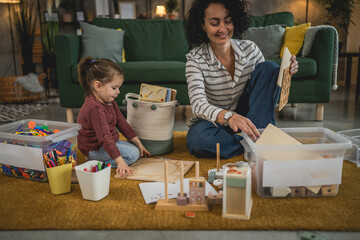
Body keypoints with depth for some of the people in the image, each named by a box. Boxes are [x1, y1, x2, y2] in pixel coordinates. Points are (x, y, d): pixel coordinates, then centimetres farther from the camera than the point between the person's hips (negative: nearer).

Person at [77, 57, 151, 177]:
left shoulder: (109, 102, 4)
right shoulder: (94, 108, -29)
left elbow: (122, 123, 10)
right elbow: (105, 137, -32)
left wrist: (138, 143, 9)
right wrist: (120, 161, -34)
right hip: (95, 148, -10)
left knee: (136, 149, 9)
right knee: (133, 154, -16)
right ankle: (98, 163, -12)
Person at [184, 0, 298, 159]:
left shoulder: (250, 49, -6)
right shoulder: (196, 59, -16)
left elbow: (266, 86, 5)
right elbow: (198, 104, -31)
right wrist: (228, 116, -51)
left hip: (246, 118, 3)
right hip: (214, 123, -3)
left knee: (268, 68, -14)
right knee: (197, 139, -38)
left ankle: (260, 137, -18)